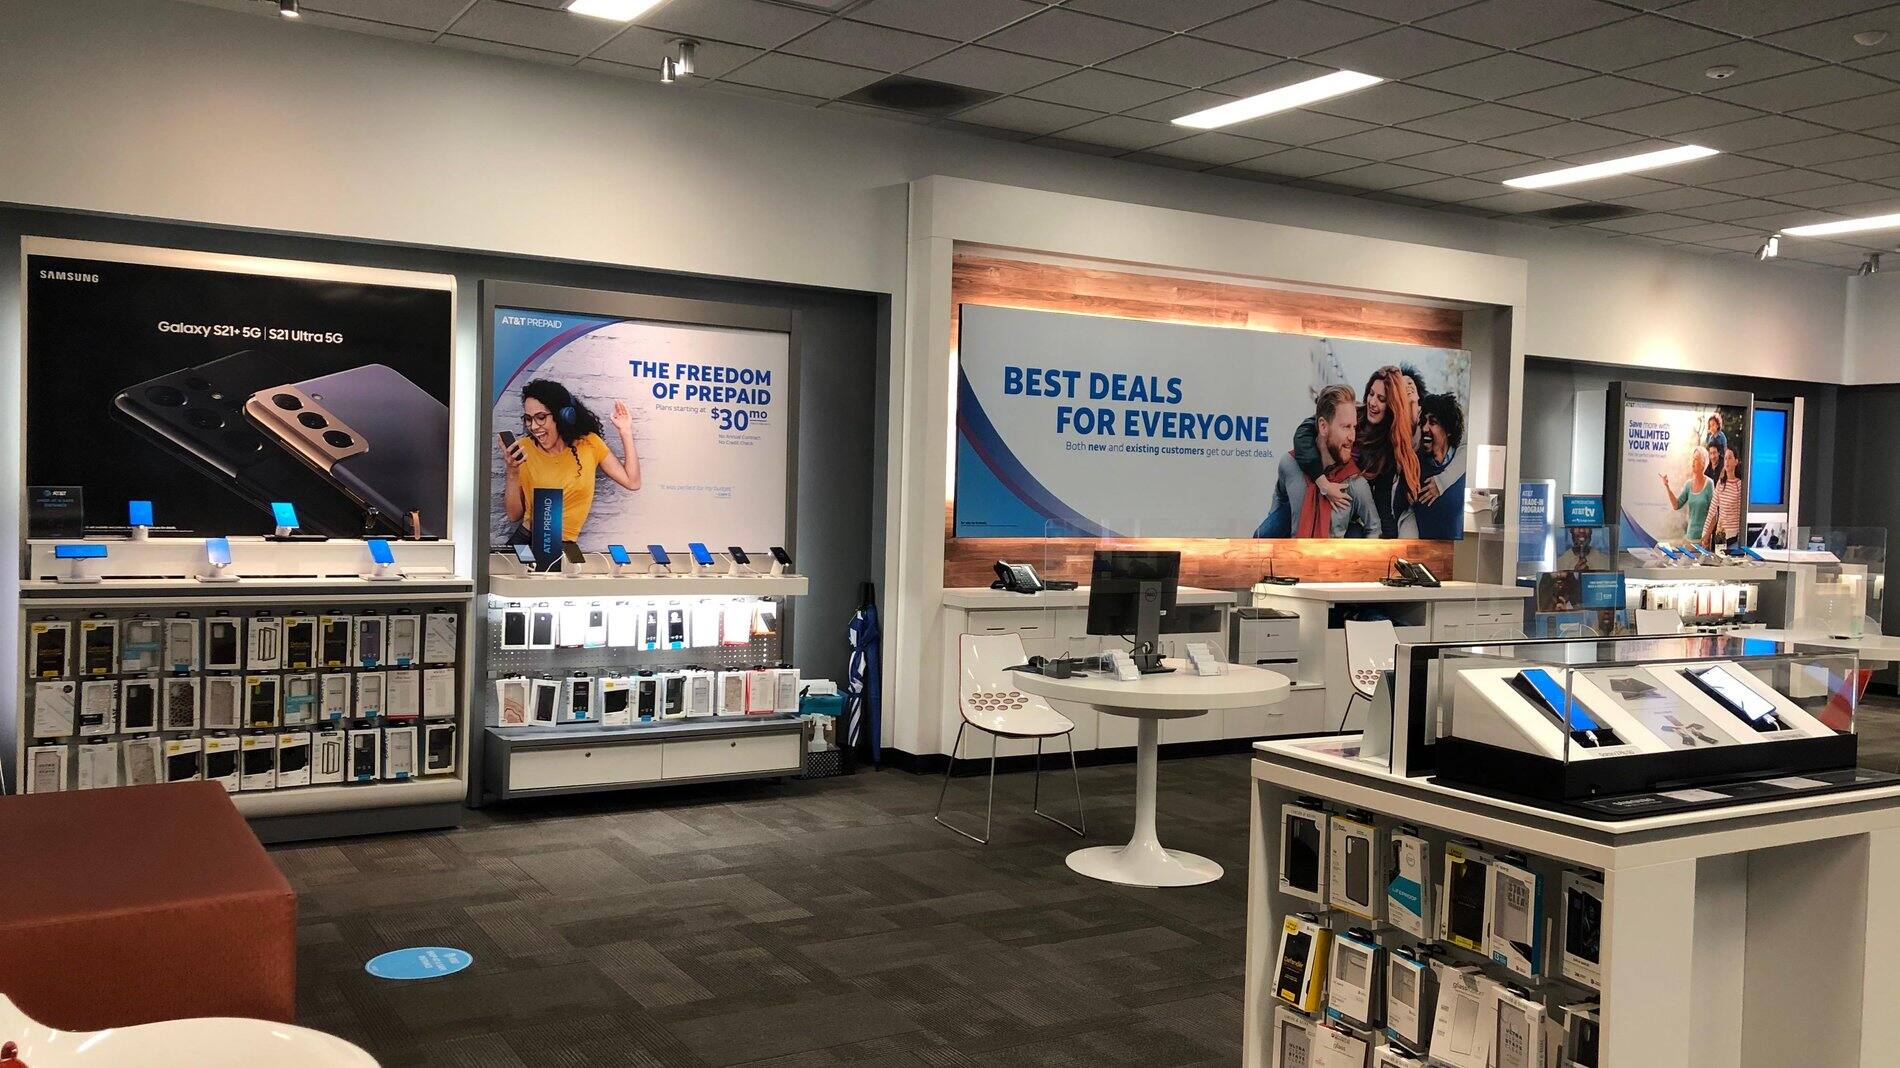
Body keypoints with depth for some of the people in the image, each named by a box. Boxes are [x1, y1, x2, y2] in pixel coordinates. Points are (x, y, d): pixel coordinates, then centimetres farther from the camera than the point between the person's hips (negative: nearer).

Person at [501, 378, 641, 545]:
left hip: (564, 544, 1)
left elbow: (632, 482, -1)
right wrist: (512, 473, -14)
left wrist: (625, 432, -2)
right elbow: (514, 515, 1)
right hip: (525, 539, -1)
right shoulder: (523, 449, -1)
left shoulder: (589, 443, 3)